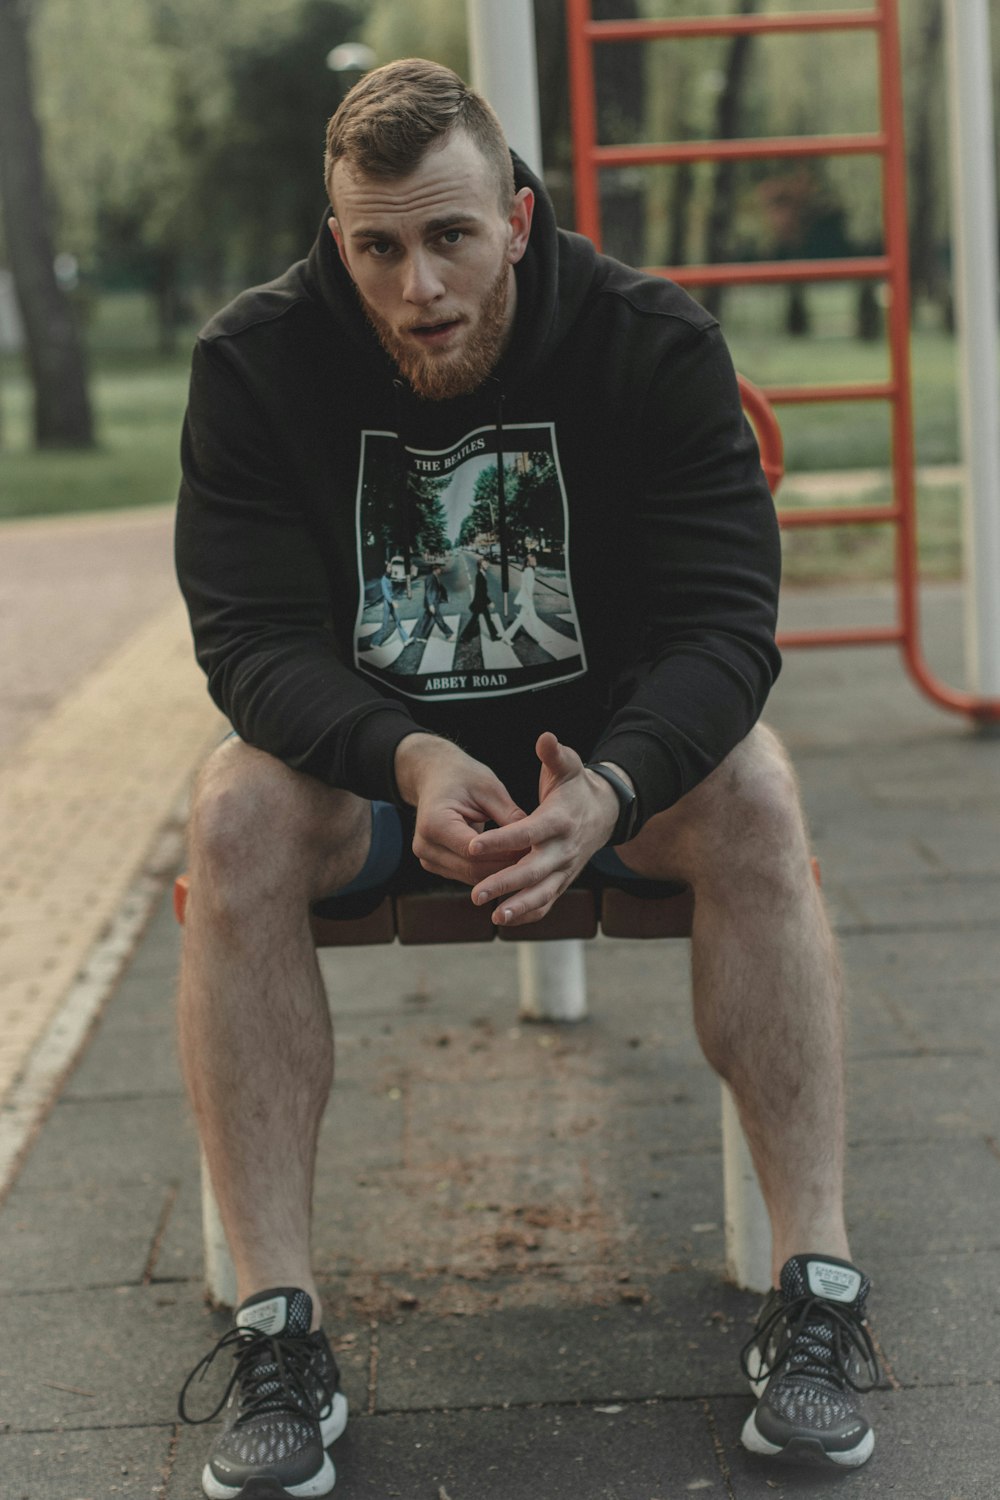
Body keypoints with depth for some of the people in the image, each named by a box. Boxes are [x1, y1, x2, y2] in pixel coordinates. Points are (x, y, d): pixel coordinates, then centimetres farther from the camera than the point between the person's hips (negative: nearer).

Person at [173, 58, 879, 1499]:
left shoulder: (654, 342, -15)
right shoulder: (256, 361, -14)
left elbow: (721, 618, -21)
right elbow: (254, 632, -20)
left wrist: (610, 790, -42)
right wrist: (409, 761, -41)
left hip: (611, 736, 0)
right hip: (363, 748, 0)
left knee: (754, 793, -31)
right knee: (235, 818, -31)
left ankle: (817, 1289, -25)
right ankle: (278, 1335, -28)